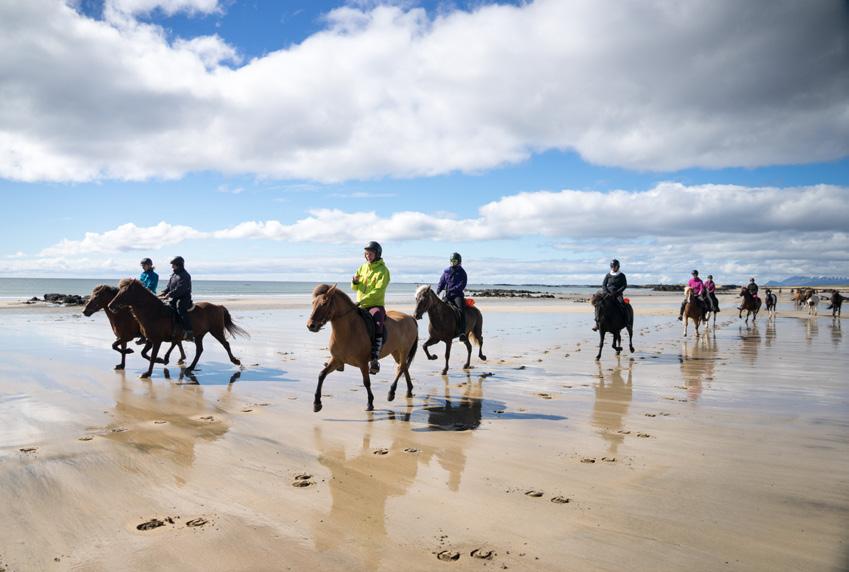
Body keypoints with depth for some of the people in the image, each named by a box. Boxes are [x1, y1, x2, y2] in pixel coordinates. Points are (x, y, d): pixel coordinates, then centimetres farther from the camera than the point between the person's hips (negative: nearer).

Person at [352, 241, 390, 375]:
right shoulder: (363, 267, 13)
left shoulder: (383, 271, -6)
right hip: (360, 306, 6)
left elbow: (378, 291, -17)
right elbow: (355, 288, 17)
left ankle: (374, 359, -35)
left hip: (376, 305, -6)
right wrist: (355, 282, -7)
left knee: (377, 326, -32)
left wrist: (362, 300, -26)